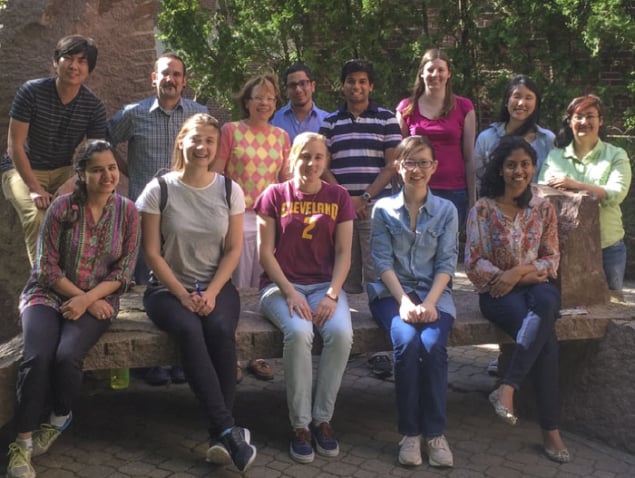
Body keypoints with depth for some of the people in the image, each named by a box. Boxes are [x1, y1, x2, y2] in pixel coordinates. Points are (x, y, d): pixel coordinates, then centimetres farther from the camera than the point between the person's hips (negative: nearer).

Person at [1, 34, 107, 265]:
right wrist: (35, 188, -23)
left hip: (64, 171, 2)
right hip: (23, 169, -2)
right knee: (37, 217, -30)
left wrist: (71, 184, -27)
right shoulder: (31, 92, -13)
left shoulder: (94, 106, -6)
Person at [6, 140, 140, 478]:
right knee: (37, 357, -26)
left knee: (67, 356, -26)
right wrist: (84, 298, -14)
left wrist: (87, 299, -18)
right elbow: (47, 267, -8)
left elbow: (123, 272, -4)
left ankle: (60, 419, 4)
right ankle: (22, 444, -12)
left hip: (98, 300, 0)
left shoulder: (128, 212, -3)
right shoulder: (62, 207, -7)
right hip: (48, 294, 0)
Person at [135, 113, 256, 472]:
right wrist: (183, 295, -13)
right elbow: (152, 253, -4)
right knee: (190, 330, -32)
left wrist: (211, 293, -12)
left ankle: (220, 436, -25)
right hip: (168, 288, -1)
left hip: (217, 286, 2)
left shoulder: (230, 190, 3)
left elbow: (234, 249, 2)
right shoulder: (159, 190, -2)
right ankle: (229, 430, -32)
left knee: (221, 331, -31)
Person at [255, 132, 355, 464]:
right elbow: (265, 252, -2)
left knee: (342, 333, -29)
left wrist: (332, 295, -12)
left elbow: (343, 253, 3)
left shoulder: (338, 197, 8)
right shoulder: (274, 195, 2)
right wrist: (290, 293, -14)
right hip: (281, 285, -2)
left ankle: (322, 419, -11)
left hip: (325, 285, 2)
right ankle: (300, 424, -16)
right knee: (298, 333, -33)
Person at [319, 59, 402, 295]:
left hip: (376, 206, -2)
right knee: (344, 274, 5)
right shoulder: (329, 123, 12)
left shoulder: (387, 119, 7)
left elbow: (392, 165, 0)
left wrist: (364, 198, -9)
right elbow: (323, 167, 7)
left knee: (376, 273, -4)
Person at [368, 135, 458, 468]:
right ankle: (410, 431, -13)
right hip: (392, 292, -1)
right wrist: (404, 301, -15)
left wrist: (429, 302, -14)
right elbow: (382, 261, -2)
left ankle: (435, 432, -11)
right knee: (407, 343, -29)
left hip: (434, 293, 1)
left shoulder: (447, 210, 8)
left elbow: (447, 263, 1)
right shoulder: (383, 209, 5)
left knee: (433, 346, -28)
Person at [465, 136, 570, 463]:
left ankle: (507, 388, -35)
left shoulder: (544, 209, 11)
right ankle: (550, 429, -24)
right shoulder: (483, 209, 0)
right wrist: (518, 279, -14)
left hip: (536, 285, 3)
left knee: (546, 306, -37)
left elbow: (552, 259, 7)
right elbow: (474, 264, -6)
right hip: (497, 291, -3)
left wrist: (521, 270, -14)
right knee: (545, 336, -31)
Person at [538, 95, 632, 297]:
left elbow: (618, 193, -13)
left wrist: (576, 185, -23)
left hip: (607, 247, -1)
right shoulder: (554, 156, 7)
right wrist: (561, 189, -24)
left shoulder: (616, 155, 3)